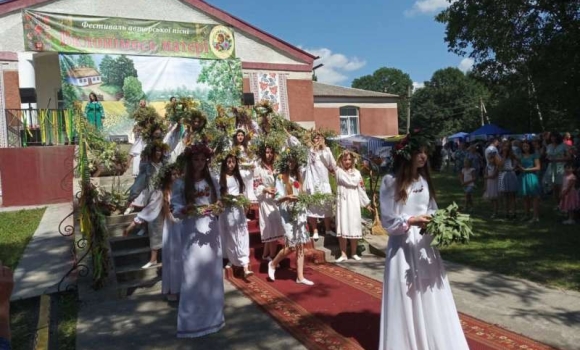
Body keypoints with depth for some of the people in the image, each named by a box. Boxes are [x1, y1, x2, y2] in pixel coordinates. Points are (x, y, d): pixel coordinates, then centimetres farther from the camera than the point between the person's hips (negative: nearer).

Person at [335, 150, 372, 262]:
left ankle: (354, 253, 13)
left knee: (354, 227, 2)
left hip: (354, 202, 3)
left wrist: (367, 203, 11)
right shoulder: (339, 171, 2)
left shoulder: (356, 172, 12)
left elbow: (361, 188, 13)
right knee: (343, 227, -4)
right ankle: (343, 254, 2)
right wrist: (358, 180, 6)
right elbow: (349, 182, -11)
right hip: (343, 202, -2)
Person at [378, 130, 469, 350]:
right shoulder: (391, 182, -10)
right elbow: (388, 221, -10)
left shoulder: (424, 179, 8)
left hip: (425, 245, 5)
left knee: (430, 297, 12)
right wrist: (411, 221, -22)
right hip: (403, 246, -5)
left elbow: (431, 210, 13)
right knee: (406, 299, 5)